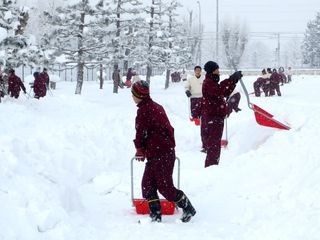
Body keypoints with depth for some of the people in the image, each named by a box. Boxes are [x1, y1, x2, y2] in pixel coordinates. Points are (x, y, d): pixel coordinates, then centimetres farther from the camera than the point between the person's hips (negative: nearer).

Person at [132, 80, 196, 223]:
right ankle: (155, 215, 10)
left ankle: (188, 209, 8)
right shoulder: (156, 107, 15)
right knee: (147, 184, 9)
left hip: (160, 154, -10)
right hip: (167, 150, 10)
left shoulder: (144, 110, -15)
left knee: (165, 187, -3)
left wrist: (139, 149, 7)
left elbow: (141, 132, -12)